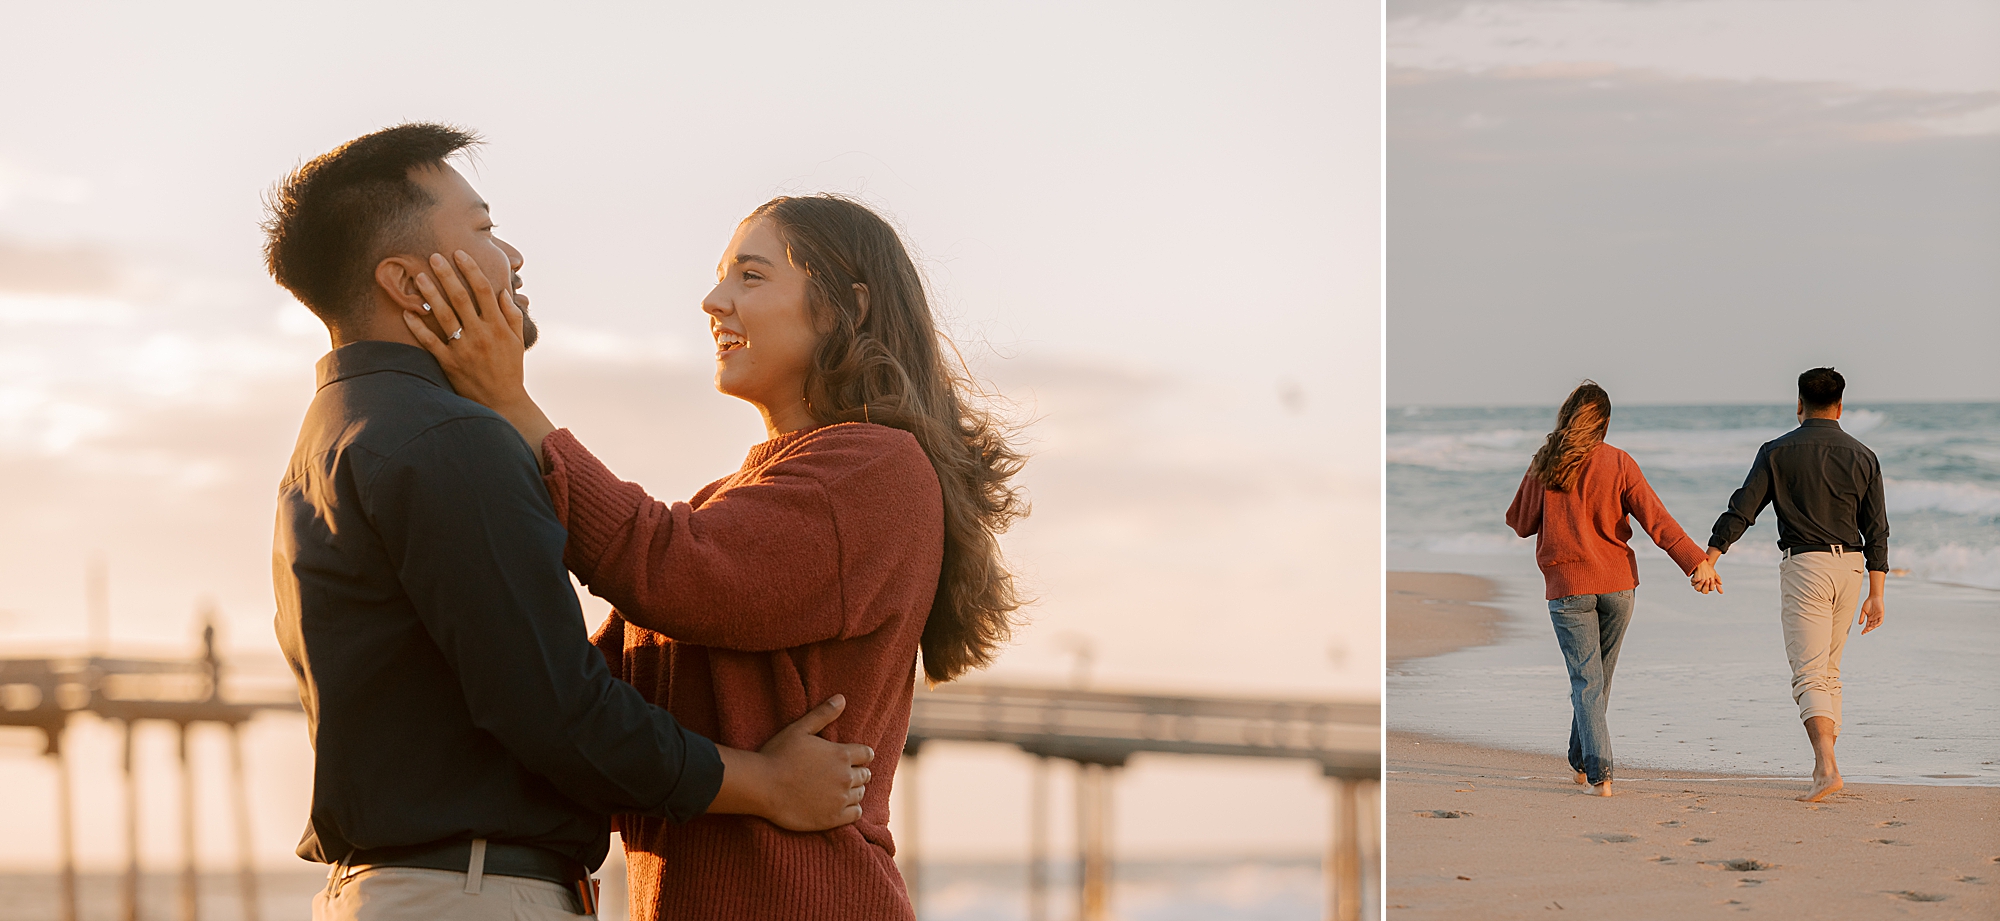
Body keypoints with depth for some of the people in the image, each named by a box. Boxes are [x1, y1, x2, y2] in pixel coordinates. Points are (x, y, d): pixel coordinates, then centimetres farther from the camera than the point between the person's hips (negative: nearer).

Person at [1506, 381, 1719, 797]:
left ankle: (1598, 771, -14)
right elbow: (1655, 519, -10)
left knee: (1586, 680, -1)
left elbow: (1520, 523, 6)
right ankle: (1581, 759, 28)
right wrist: (1696, 561, -11)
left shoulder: (1545, 466, -4)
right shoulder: (1618, 463, -4)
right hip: (1617, 583, 1)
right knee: (1599, 676, 17)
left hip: (1567, 585, -1)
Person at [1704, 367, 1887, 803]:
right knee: (1829, 670, 17)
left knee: (1809, 673, -8)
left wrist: (1708, 558, -4)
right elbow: (1876, 530, 4)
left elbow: (1741, 510, -7)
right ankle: (1824, 762, 20)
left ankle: (1826, 766, -24)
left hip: (1804, 565, -4)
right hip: (1850, 566, 4)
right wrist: (1876, 594, 6)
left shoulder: (1778, 452, -2)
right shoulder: (1863, 457, 6)